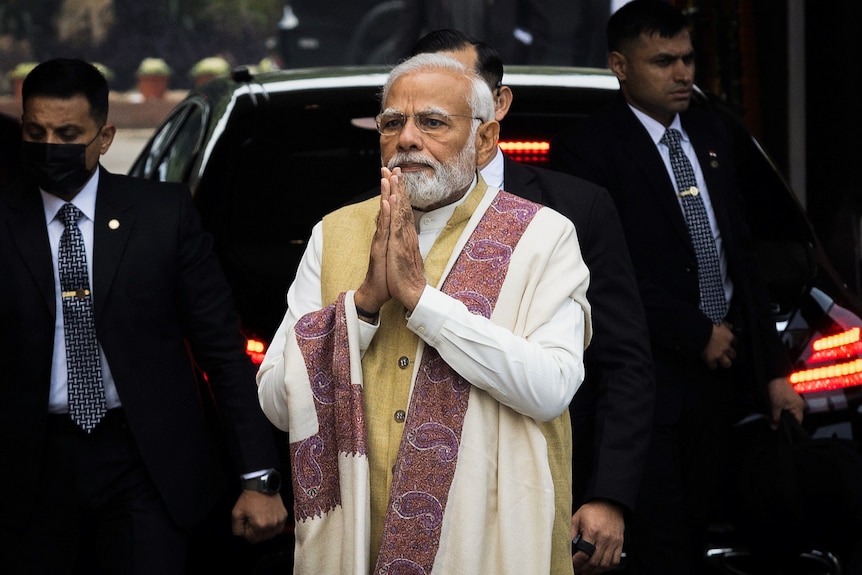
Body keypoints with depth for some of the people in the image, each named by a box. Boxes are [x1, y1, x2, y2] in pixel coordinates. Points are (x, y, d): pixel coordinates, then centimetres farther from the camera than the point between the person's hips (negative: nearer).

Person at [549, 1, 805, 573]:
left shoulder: (712, 135, 13)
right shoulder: (588, 148, -9)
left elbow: (742, 257, 15)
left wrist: (774, 369, 12)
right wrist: (697, 334, -12)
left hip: (720, 371, 6)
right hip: (651, 381, -6)